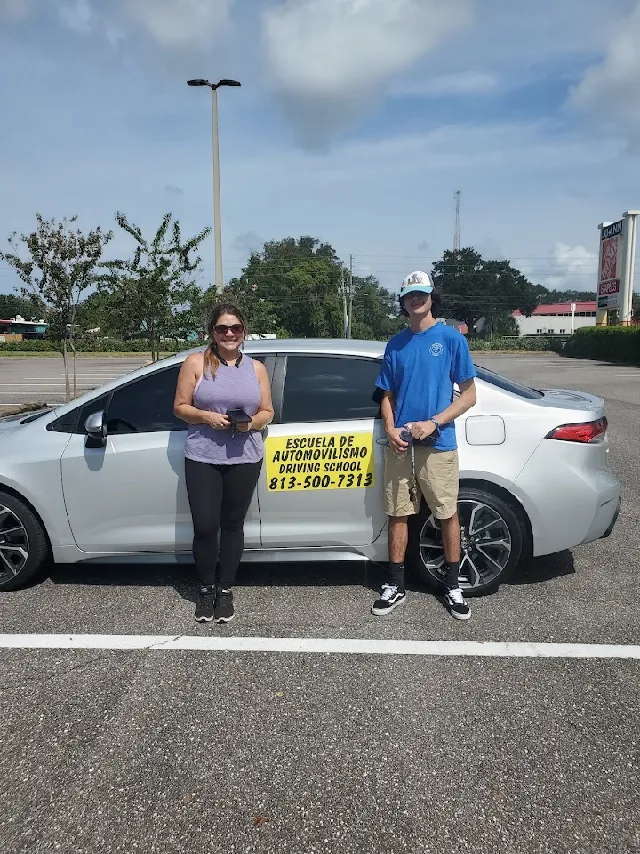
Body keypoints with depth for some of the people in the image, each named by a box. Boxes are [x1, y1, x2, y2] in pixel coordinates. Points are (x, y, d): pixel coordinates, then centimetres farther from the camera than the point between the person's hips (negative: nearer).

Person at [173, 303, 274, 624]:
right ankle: (206, 588, 19)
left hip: (245, 459, 2)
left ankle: (225, 589, 23)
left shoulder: (256, 368, 9)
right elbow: (180, 406, 2)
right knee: (205, 526, -2)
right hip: (202, 458, -1)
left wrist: (252, 422, -11)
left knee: (232, 524, 8)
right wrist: (207, 417, -16)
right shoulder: (196, 363, 3)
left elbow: (267, 412, 10)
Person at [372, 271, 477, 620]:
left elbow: (469, 394, -2)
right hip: (400, 444, 3)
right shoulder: (395, 344, 10)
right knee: (398, 514, 8)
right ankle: (396, 586, 21)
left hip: (438, 444, -3)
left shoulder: (451, 338, 0)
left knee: (447, 514, 6)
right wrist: (391, 429, -5)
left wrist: (433, 423, -14)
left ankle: (453, 586, 22)